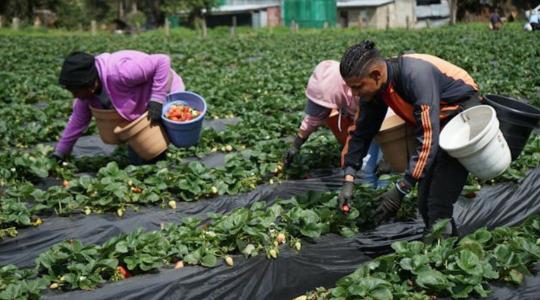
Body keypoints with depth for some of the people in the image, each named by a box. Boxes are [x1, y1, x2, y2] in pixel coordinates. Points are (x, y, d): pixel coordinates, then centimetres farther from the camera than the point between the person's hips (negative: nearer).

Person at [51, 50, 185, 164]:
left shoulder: (118, 72, -39)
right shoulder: (87, 88, -13)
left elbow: (162, 61, -35)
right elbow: (78, 121, 2)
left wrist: (157, 100, -37)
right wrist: (59, 153, 5)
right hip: (141, 109, 7)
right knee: (136, 159, 7)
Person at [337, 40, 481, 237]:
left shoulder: (417, 75, -34)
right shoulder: (374, 87, -9)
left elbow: (428, 139, -35)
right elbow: (360, 132, 2)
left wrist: (400, 191, -34)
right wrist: (349, 180, -7)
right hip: (438, 121, 8)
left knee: (437, 206, -16)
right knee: (424, 204, 6)